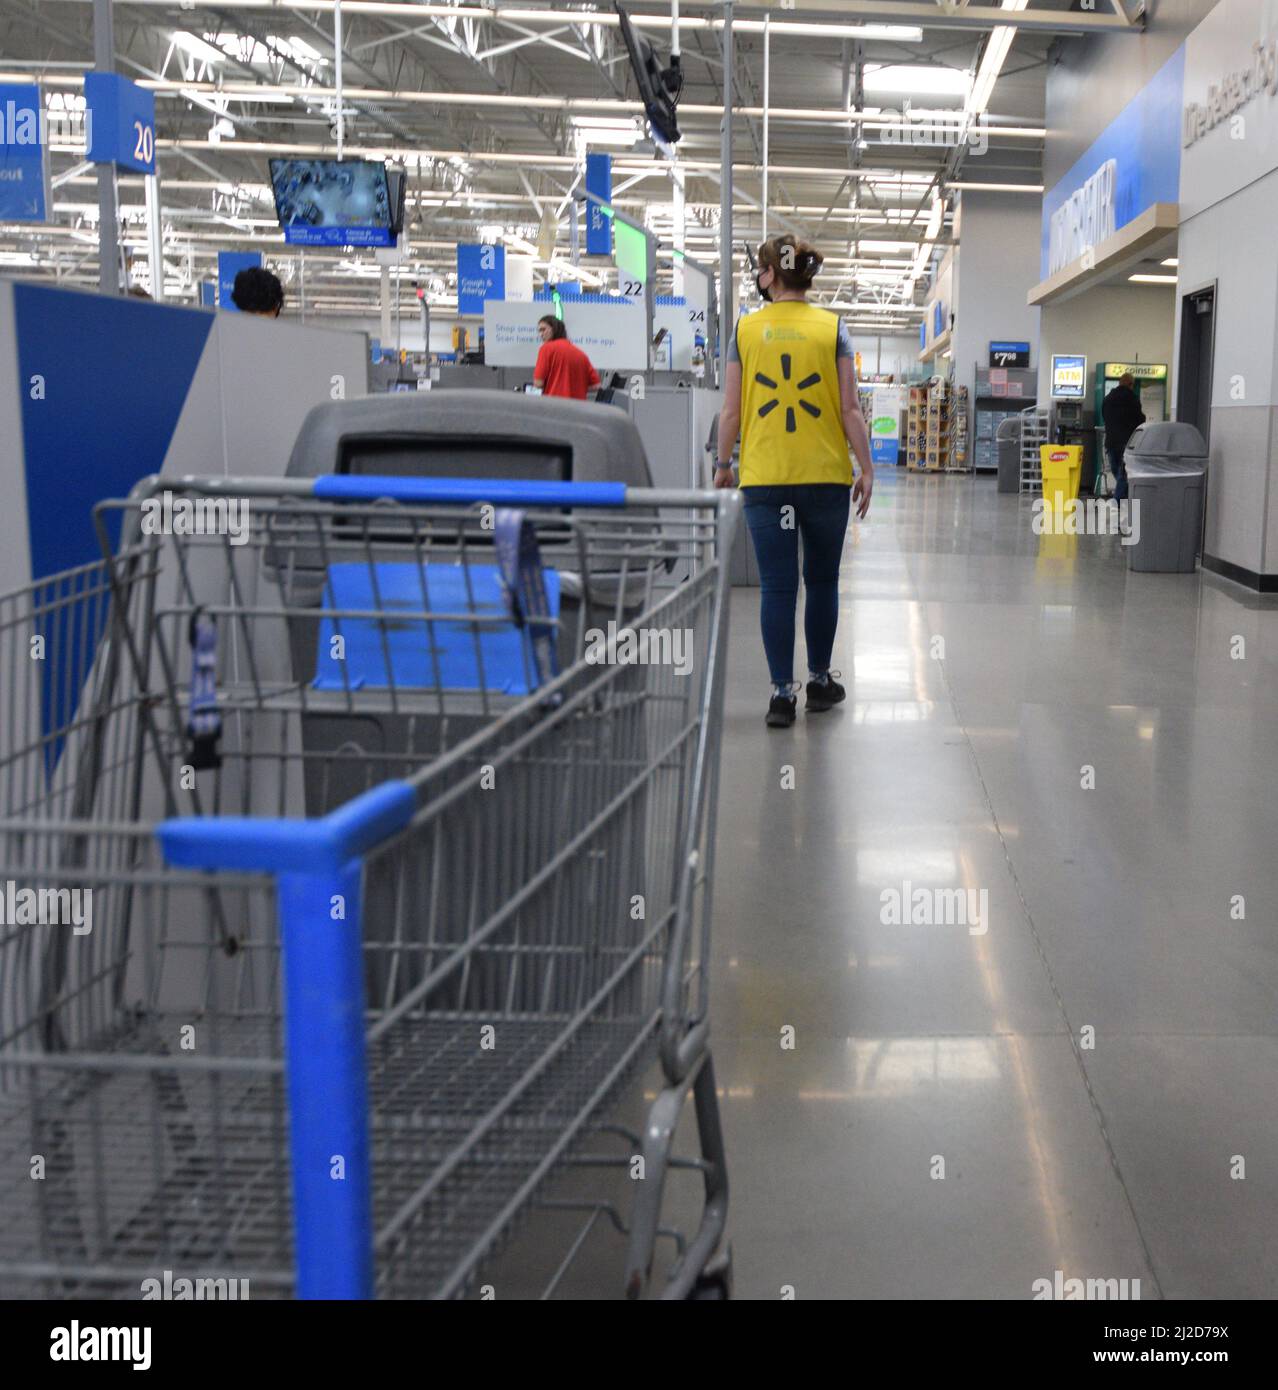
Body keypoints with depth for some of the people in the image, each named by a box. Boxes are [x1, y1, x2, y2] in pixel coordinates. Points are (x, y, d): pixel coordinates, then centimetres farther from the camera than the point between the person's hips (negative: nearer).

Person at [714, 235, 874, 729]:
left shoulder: (745, 330, 1)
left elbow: (731, 411, 2)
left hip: (764, 478, 0)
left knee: (776, 585, 3)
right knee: (822, 579, 15)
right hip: (826, 475, 0)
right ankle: (819, 680, 25)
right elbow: (850, 409, -2)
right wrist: (866, 468, 5)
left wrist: (723, 465, 14)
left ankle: (782, 692, 0)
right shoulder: (832, 329, 0)